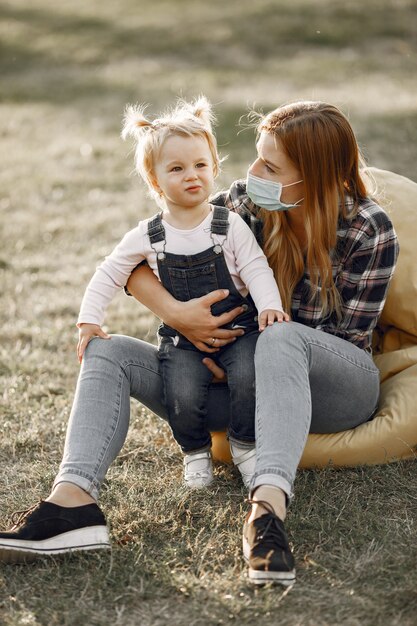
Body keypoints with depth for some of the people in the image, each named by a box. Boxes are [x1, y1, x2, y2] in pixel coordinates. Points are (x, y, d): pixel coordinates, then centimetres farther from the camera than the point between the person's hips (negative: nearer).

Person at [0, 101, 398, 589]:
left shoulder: (369, 230, -12)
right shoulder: (245, 203, -5)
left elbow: (349, 340, -11)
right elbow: (133, 262, -5)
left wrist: (246, 364, -17)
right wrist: (176, 314, -24)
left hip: (337, 390, -4)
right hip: (237, 378, 4)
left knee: (281, 337, -39)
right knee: (108, 353, -13)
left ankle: (268, 507, -56)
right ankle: (72, 499, -38)